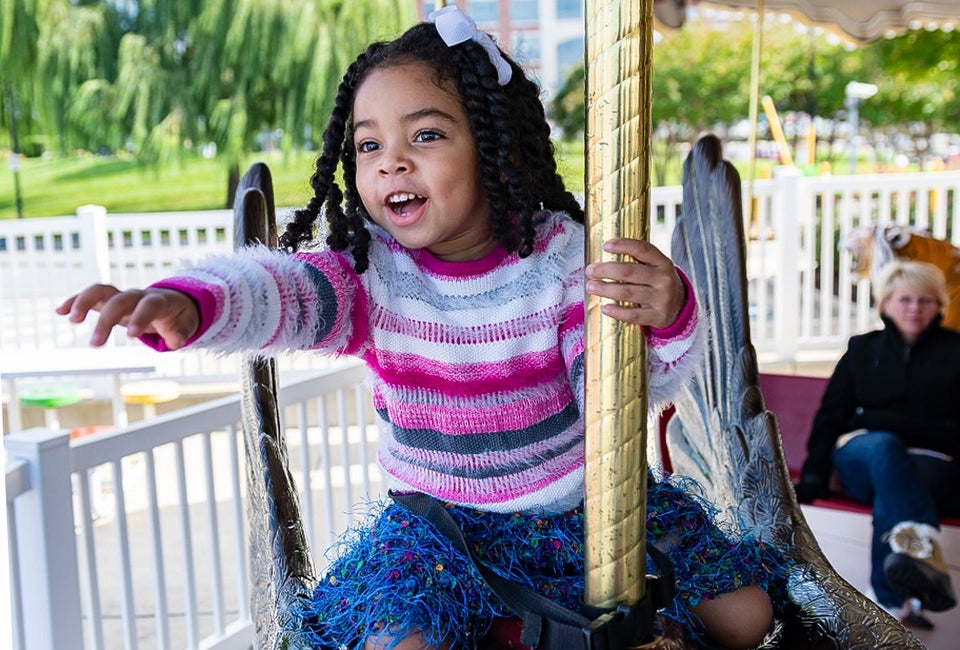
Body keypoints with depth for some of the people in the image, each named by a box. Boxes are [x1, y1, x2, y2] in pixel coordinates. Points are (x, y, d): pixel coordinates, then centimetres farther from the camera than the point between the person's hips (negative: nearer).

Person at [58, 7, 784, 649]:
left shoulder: (561, 252, -11)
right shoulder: (370, 271, -11)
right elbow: (277, 287, -30)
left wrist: (667, 321, -38)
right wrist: (186, 302, -53)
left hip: (581, 504, 1)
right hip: (444, 521, 0)